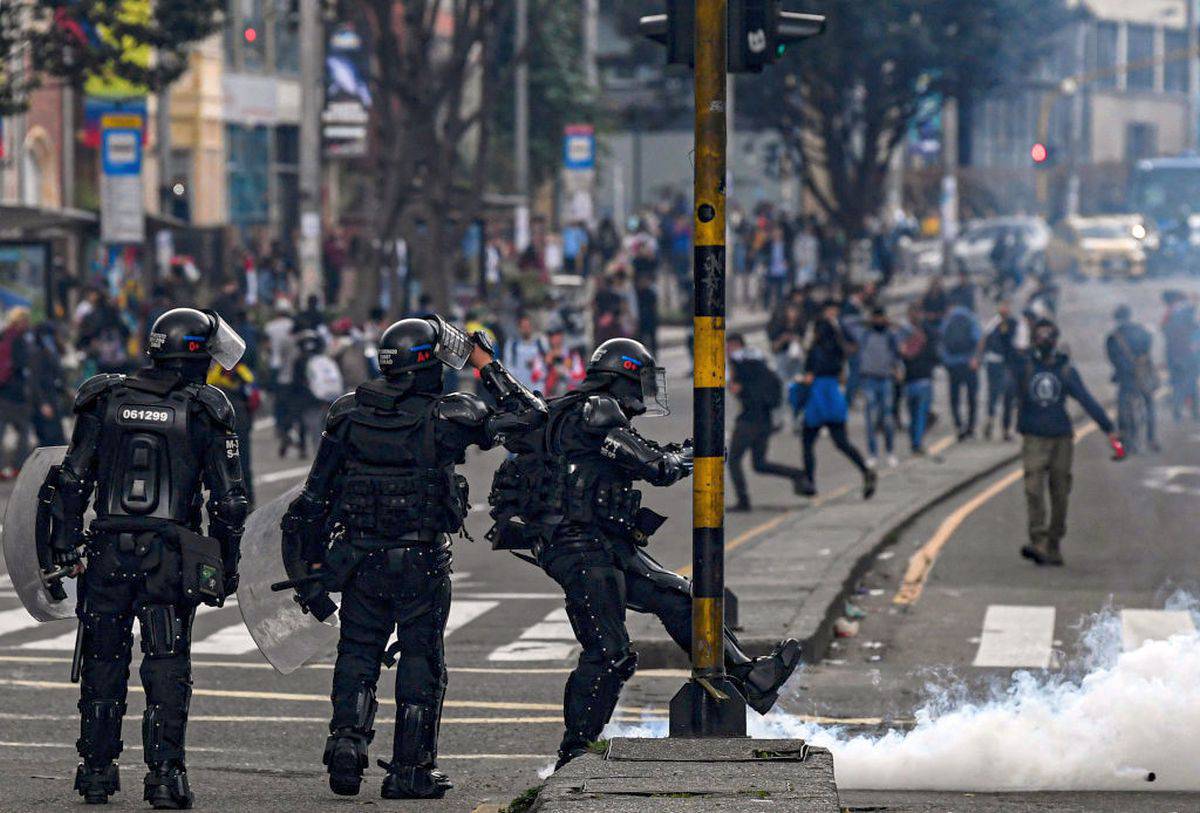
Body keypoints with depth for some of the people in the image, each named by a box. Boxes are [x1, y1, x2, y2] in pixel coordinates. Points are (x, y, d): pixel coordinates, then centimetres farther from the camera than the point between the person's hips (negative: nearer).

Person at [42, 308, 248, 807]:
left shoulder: (105, 399, 5)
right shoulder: (206, 410, -2)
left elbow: (73, 479, 4)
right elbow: (228, 498, -2)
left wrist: (65, 545, 9)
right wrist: (227, 564, 7)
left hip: (107, 553, 2)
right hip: (170, 556, -2)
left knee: (103, 663, 12)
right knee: (167, 670, 2)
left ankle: (97, 771, 15)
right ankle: (164, 774, -4)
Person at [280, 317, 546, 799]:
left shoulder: (349, 413, 1)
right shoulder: (447, 417, -10)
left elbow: (316, 494, 4)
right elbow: (528, 414, -2)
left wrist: (310, 560, 12)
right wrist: (487, 366, 7)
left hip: (360, 559, 3)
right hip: (421, 561, -3)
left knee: (357, 653, 16)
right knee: (421, 661, 8)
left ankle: (347, 740, -1)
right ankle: (410, 771, 10)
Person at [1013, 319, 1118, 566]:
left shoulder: (1066, 369, 5)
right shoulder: (1024, 365, 7)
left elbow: (1086, 400, 4)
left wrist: (1108, 428, 2)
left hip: (1061, 437, 2)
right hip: (1034, 438, -2)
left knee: (1060, 494, 4)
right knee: (1034, 490, -17)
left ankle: (1054, 547, 13)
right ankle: (1038, 543, -25)